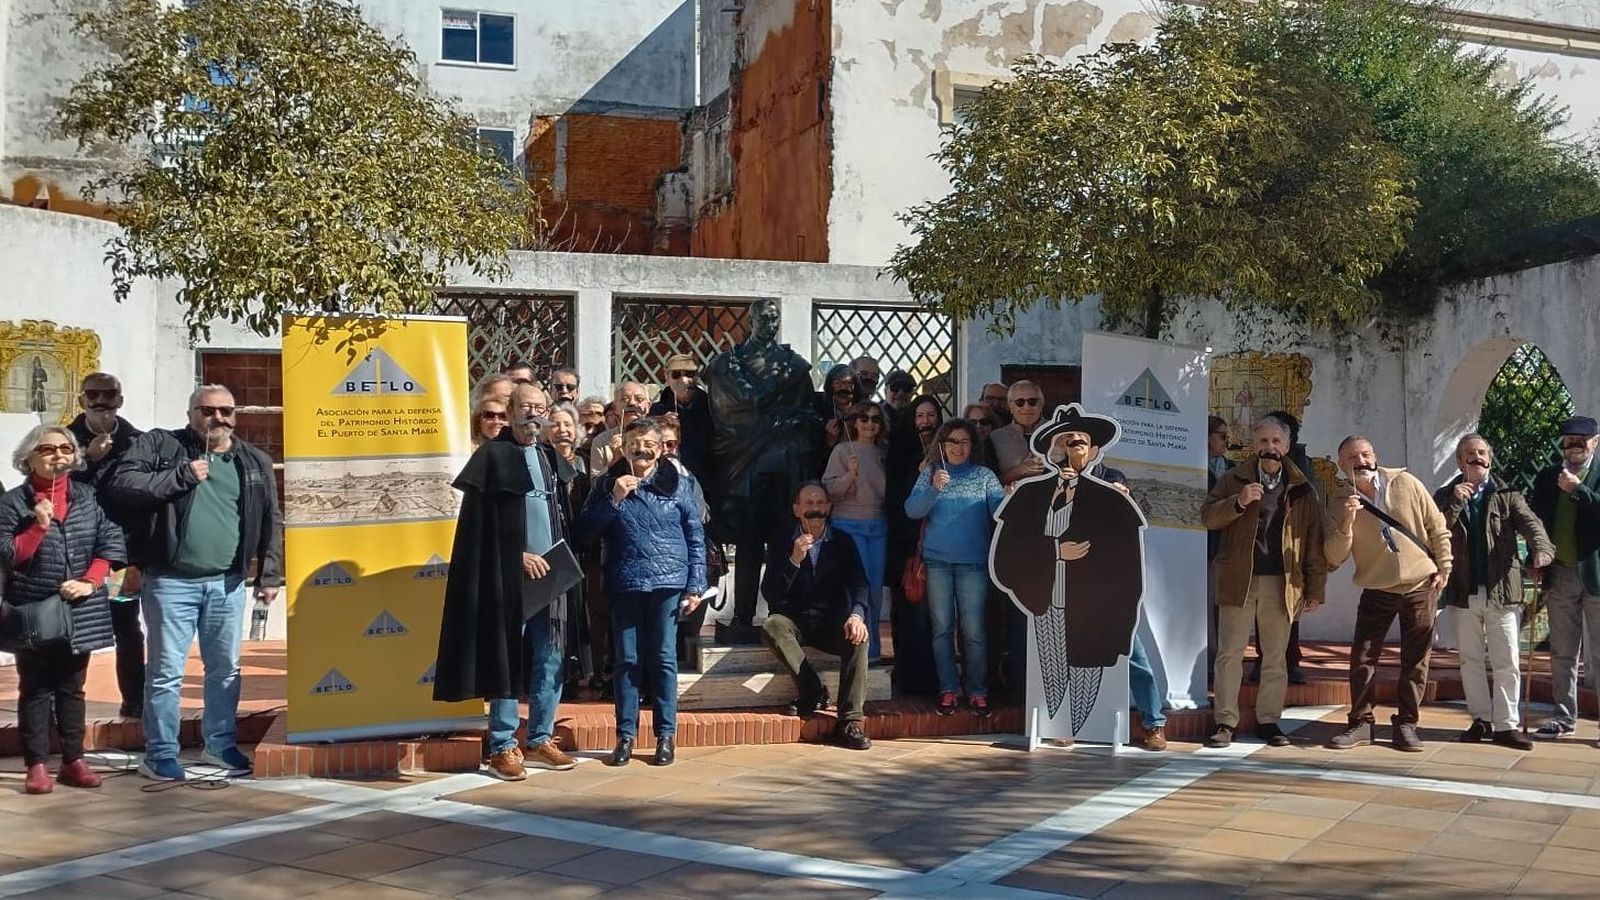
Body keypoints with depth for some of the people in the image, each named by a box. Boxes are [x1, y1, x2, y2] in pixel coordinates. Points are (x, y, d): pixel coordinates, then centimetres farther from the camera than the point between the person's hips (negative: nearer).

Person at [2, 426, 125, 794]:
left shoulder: (87, 497, 6)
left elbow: (111, 543, 1)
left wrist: (90, 581, -10)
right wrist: (38, 527, -19)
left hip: (79, 612, 3)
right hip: (32, 613, -3)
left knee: (72, 689, 10)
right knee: (35, 690, 3)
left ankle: (73, 761, 16)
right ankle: (37, 765, 6)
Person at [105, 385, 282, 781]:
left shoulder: (254, 462, 10)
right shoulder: (160, 445, 0)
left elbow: (270, 522, 13)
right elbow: (121, 484, -12)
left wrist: (269, 575, 7)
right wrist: (181, 476, -16)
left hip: (227, 584, 4)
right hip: (172, 582, -4)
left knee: (226, 669, 13)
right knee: (166, 671, 1)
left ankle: (221, 745, 27)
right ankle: (160, 755, 11)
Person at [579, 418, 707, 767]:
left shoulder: (677, 484, 5)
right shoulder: (606, 485, 9)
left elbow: (696, 538, 5)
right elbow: (587, 531, 2)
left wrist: (695, 586, -1)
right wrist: (614, 499, -9)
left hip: (668, 584, -1)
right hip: (625, 584, 1)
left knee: (664, 659, 1)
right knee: (627, 660, 4)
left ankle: (665, 735, 9)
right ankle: (626, 735, 10)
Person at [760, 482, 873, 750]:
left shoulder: (843, 544, 9)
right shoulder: (782, 545, 5)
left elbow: (858, 585, -3)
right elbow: (770, 593, -5)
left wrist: (856, 614, -25)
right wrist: (795, 560, -18)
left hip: (832, 623, 0)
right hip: (795, 622, 0)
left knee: (858, 635, -32)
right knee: (771, 627, -33)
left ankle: (850, 721, -32)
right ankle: (813, 691, -25)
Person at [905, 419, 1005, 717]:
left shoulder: (984, 476, 6)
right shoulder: (930, 473, 7)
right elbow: (912, 510, -4)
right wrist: (933, 489, -19)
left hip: (973, 562, -1)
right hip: (937, 561, 1)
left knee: (973, 630, -3)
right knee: (942, 628, 6)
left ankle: (977, 691, 5)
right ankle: (948, 689, 13)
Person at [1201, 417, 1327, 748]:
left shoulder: (1301, 489, 7)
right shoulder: (1234, 480, 7)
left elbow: (1314, 542, 6)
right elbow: (1208, 517, -1)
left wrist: (1315, 589, 2)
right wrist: (1239, 502, -18)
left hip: (1281, 584, 1)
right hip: (1238, 580, -1)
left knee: (1275, 657, 8)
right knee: (1230, 653, 0)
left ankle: (1268, 720, 17)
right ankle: (1226, 721, 5)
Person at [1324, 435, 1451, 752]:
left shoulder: (1406, 483, -6)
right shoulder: (1339, 502, -5)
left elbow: (1438, 527, 2)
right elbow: (1334, 558, -11)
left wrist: (1444, 568, -1)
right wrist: (1346, 523, -25)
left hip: (1421, 586, 0)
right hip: (1376, 590, 1)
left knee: (1415, 660, 4)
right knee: (1362, 657, -2)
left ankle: (1406, 725, 14)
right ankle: (1360, 723, 9)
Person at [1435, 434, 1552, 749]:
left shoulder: (1507, 495, 4)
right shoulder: (1445, 496, 7)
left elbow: (1529, 522, -12)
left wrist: (1541, 547, -33)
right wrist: (1455, 502, -14)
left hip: (1502, 590, -2)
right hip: (1464, 592, 2)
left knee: (1506, 662, -2)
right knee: (1471, 661, 9)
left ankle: (1506, 725, 4)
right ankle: (1481, 720, 19)